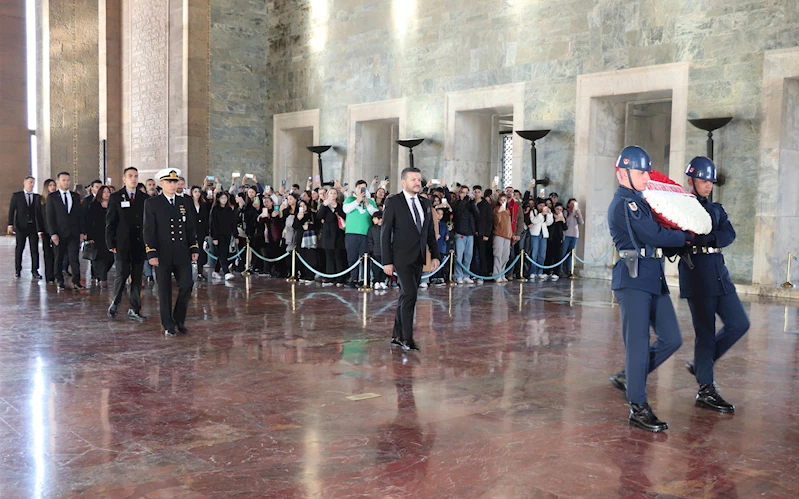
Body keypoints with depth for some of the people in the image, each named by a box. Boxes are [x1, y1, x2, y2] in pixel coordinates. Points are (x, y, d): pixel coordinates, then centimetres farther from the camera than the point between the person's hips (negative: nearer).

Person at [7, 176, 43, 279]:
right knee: (19, 248, 6)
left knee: (34, 249, 0)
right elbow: (11, 210, 1)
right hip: (21, 226, -1)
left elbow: (39, 212, 4)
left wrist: (40, 229, 0)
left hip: (33, 226, 1)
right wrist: (10, 224, -10)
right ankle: (18, 270, 17)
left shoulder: (37, 197, 6)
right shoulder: (17, 195, 4)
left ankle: (35, 271, 6)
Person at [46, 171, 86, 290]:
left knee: (74, 257, -7)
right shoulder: (52, 197, 2)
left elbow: (81, 215, 11)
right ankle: (60, 281, 18)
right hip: (59, 234, -1)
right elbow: (49, 217, -2)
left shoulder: (75, 196, 11)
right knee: (59, 258, 7)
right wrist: (53, 233, -10)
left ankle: (76, 282, -8)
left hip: (74, 233, 1)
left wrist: (82, 232, 4)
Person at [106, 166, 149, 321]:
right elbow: (110, 222, 1)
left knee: (137, 278, 5)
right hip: (122, 245, -2)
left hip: (140, 244, 2)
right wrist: (111, 243, -5)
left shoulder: (144, 198, 8)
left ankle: (134, 310, 12)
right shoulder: (115, 197, 3)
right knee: (122, 275, -4)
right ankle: (115, 303, 20)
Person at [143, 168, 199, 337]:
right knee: (164, 291, 4)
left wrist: (194, 248, 6)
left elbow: (190, 227, 14)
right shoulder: (151, 203, 0)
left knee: (187, 285, -2)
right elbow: (148, 230, -4)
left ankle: (179, 320, 18)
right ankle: (169, 326, 14)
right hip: (162, 255, -3)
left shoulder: (184, 202, 12)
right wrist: (151, 253, -11)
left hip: (182, 254, 3)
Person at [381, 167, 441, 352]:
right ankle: (407, 338, -6)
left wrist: (435, 255, 6)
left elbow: (430, 232, 16)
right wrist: (387, 261, -12)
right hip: (402, 258, -6)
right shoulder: (393, 202, -6)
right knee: (410, 294, -14)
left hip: (418, 258, 6)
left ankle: (397, 336, 21)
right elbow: (386, 233, -8)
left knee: (406, 297, 11)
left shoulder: (425, 203, 11)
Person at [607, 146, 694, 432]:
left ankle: (628, 377, 24)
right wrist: (686, 237, -1)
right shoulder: (624, 204, -10)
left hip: (654, 279, 9)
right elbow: (655, 236, -15)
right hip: (633, 280, -9)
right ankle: (638, 408, 5)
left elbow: (654, 235, 19)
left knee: (671, 339, 8)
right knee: (639, 344, -4)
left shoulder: (639, 201, 19)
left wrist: (677, 240, 2)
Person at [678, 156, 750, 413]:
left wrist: (702, 238, -18)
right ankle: (706, 390, 6)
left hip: (719, 273, 7)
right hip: (696, 274, -7)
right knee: (706, 331, -4)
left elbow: (729, 234, -1)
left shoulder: (716, 209, 17)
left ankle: (701, 364, 22)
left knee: (739, 324, 7)